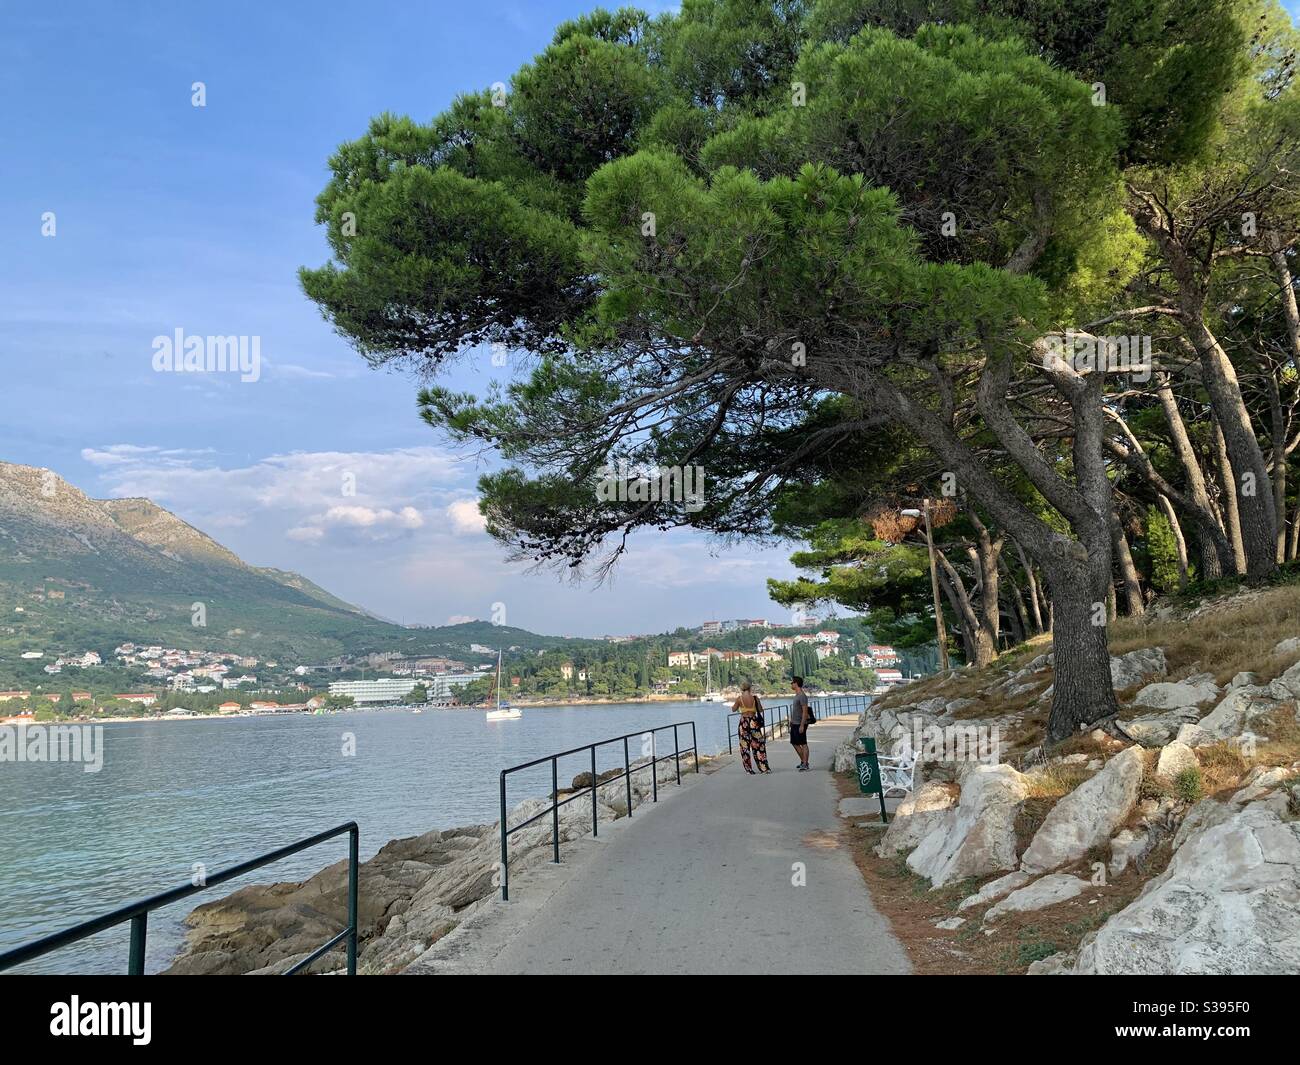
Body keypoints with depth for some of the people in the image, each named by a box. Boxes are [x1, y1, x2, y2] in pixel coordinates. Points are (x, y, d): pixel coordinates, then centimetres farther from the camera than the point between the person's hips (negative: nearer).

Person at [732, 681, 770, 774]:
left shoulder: (739, 699, -5)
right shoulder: (755, 698, -3)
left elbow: (733, 709, 8)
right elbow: (760, 710, 4)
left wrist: (733, 704, 28)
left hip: (744, 722, -1)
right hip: (754, 722, 1)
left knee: (745, 746, 7)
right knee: (759, 745, 9)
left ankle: (748, 769, 8)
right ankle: (764, 767, 10)